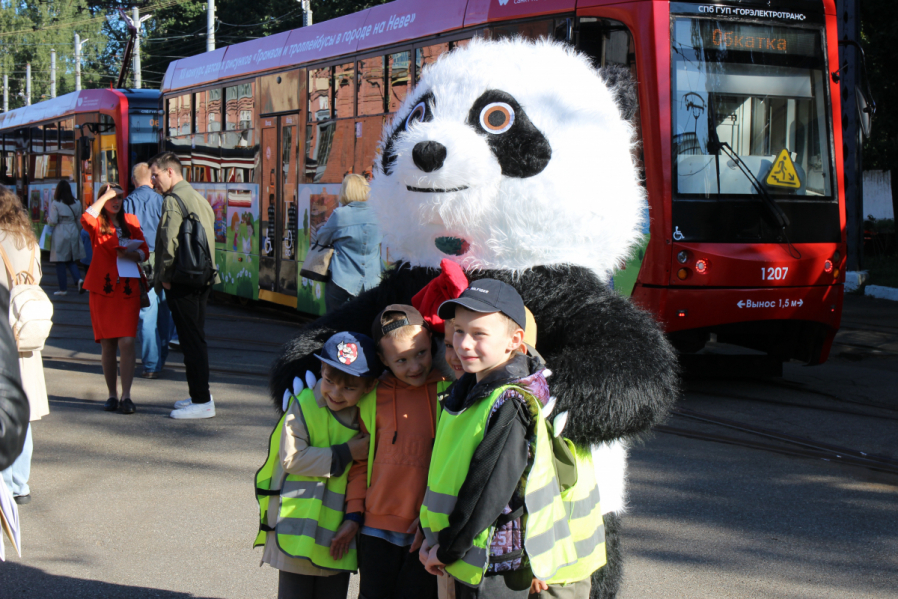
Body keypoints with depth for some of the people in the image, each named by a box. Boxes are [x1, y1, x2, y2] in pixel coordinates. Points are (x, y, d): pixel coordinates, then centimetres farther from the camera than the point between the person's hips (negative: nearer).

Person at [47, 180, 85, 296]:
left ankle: (63, 288, 6)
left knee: (60, 262, 3)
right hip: (73, 233, 4)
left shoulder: (55, 204, -10)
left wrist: (48, 219, 10)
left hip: (60, 234, -4)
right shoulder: (77, 203, 4)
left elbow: (53, 221, -12)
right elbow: (79, 221, 9)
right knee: (72, 260, 15)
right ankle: (78, 279, -9)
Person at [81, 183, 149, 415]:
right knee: (107, 344, 3)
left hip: (128, 289, 1)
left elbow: (144, 251, 9)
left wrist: (132, 254, -12)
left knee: (126, 342, -10)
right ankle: (112, 394, 13)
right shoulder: (97, 223, 5)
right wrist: (105, 195, -13)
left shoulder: (131, 221, 13)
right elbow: (86, 219, -20)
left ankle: (126, 396, -8)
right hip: (102, 289, -1)